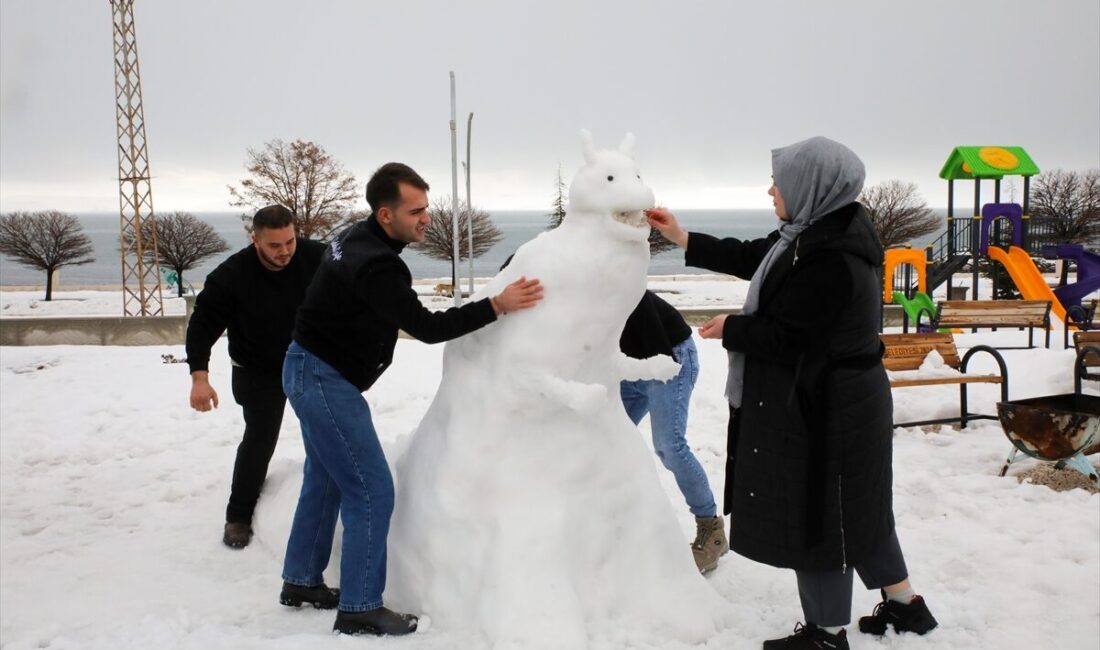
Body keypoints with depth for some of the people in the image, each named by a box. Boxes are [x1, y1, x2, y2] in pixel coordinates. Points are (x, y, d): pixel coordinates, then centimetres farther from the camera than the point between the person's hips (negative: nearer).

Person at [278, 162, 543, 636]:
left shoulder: (358, 239, 4)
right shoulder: (375, 265, -28)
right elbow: (427, 327, -27)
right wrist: (497, 306, -31)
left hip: (314, 371, 10)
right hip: (324, 381, -10)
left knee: (325, 481, 20)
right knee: (372, 492, -6)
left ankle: (301, 582, 32)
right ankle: (359, 609, 1)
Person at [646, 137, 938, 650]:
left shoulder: (828, 259, -27)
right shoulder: (823, 231, 5)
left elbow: (782, 335, -23)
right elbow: (752, 258, 14)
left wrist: (730, 329, -5)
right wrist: (682, 239, 14)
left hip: (825, 410, -10)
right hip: (842, 399, 10)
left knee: (817, 516, 4)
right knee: (855, 507, 22)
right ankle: (904, 603, 37)